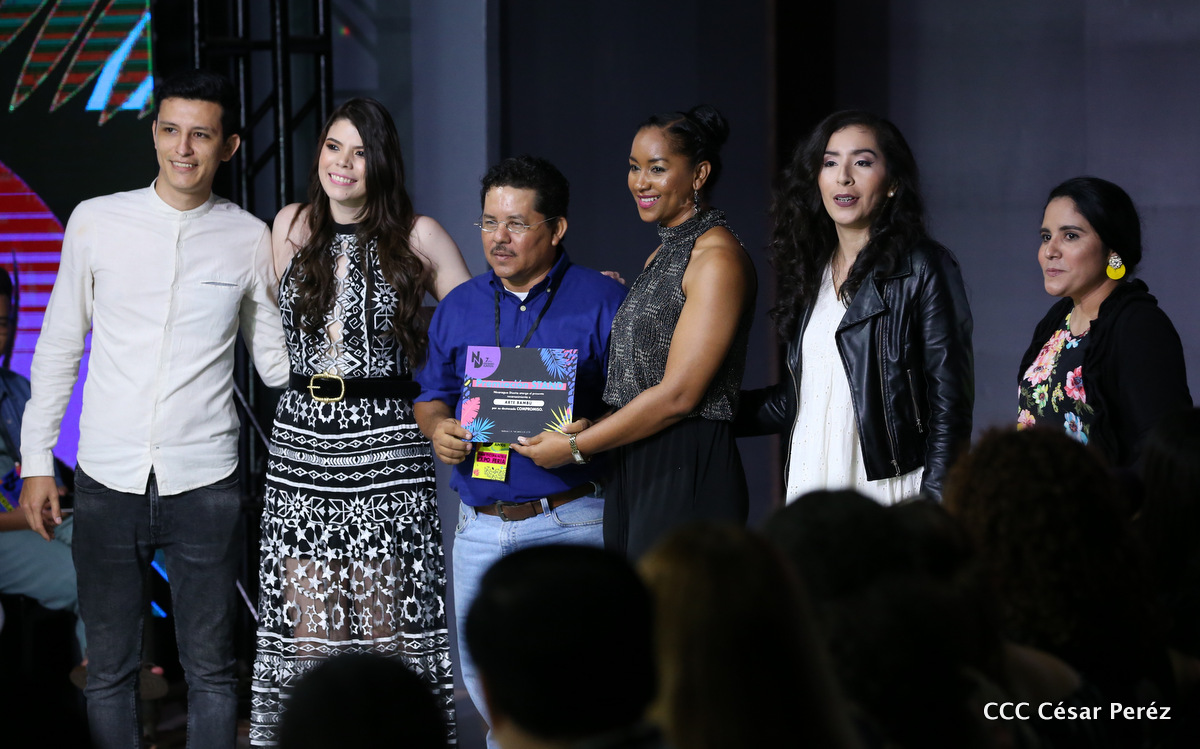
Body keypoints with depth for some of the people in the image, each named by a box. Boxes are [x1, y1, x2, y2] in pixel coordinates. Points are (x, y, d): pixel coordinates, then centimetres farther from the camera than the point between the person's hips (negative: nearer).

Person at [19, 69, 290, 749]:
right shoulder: (96, 222, 2)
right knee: (110, 668, 7)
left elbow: (275, 356, 11)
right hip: (107, 482, 1)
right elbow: (59, 347, 9)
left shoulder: (249, 238, 1)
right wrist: (37, 458, 7)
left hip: (206, 485, 0)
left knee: (210, 668, 5)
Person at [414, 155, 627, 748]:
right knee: (482, 676, 11)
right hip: (480, 525, 5)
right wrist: (437, 427, -1)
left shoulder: (602, 303, -2)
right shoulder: (457, 308, 14)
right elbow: (431, 395, 21)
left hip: (570, 519, -5)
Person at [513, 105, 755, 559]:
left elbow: (678, 394, -16)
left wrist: (576, 446, -9)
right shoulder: (661, 257, 19)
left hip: (687, 475, -9)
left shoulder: (718, 259, -11)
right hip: (632, 474, 9)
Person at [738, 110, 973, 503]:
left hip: (888, 492, -4)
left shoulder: (924, 268, -3)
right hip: (809, 485, 5)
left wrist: (933, 513, -14)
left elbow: (949, 403, -6)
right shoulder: (810, 271, 16)